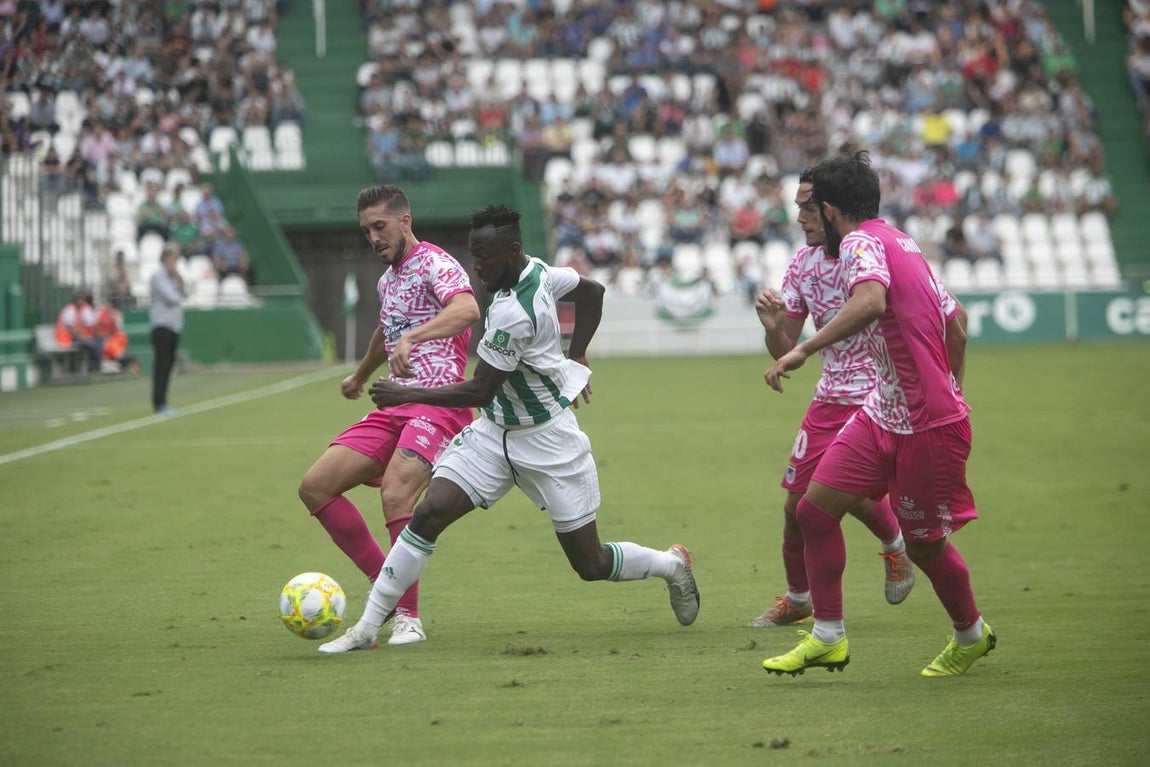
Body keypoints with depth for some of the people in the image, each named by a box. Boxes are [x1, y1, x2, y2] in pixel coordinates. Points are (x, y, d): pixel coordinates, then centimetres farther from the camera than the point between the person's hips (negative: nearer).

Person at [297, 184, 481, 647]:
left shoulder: (434, 263, -8)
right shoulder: (387, 279, 20)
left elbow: (468, 310, -30)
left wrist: (412, 337, -44)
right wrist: (360, 376, 58)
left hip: (438, 404, -9)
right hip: (394, 407, 9)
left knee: (395, 496, -30)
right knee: (315, 488, -1)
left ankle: (408, 617, -20)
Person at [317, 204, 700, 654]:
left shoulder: (513, 313, -29)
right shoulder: (538, 271, -3)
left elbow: (479, 391, -24)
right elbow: (592, 291, 15)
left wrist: (407, 395, -20)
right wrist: (574, 358, 17)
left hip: (547, 443, -8)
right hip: (495, 431, 8)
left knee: (591, 566, 4)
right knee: (429, 513, -9)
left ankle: (672, 565, 35)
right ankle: (367, 628, -8)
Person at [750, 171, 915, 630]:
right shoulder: (802, 264, 3)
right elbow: (783, 351, 7)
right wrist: (773, 326, -15)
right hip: (831, 398, 5)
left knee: (858, 495, -17)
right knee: (798, 502, 0)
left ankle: (895, 545, 18)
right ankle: (797, 599, 22)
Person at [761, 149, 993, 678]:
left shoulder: (861, 242, -14)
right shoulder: (900, 243, 13)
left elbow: (871, 300, -37)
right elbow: (957, 321, 22)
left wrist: (804, 350, -37)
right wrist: (949, 390, 31)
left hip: (928, 428, -9)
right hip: (884, 414, 9)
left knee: (925, 545, 6)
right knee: (815, 510, 2)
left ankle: (972, 635, 29)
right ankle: (828, 637, 9)